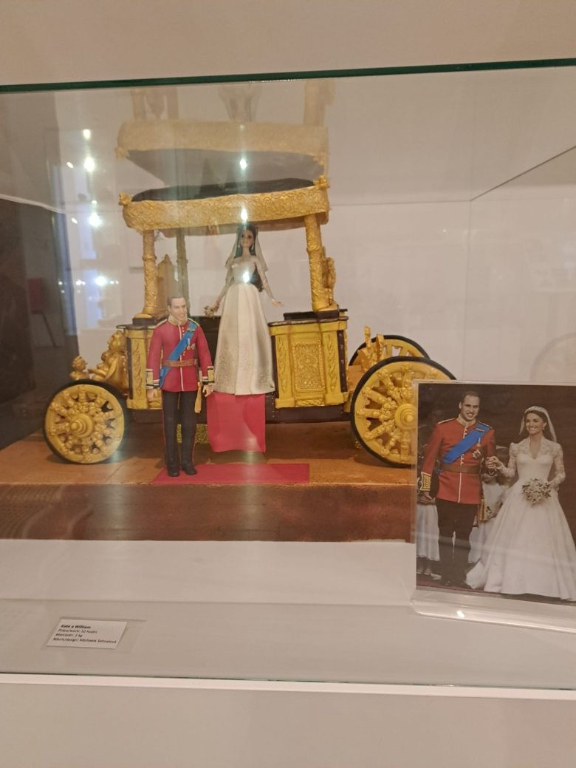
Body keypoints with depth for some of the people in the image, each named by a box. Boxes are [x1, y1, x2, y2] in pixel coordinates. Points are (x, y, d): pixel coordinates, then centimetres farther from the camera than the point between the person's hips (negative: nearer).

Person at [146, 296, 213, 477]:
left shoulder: (195, 327, -1)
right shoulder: (160, 330, -7)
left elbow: (204, 355, 1)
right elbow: (153, 358, -7)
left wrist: (207, 381, -2)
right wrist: (151, 386, -10)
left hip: (190, 382, 2)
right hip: (169, 382, -2)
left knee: (189, 421, 6)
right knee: (170, 422, 5)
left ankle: (187, 461, 18)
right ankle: (172, 462, 16)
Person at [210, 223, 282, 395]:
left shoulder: (255, 259, 9)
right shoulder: (233, 260, 18)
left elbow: (264, 280, 0)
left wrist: (272, 298, -15)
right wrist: (218, 301, 19)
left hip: (249, 298, -4)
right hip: (233, 299, 4)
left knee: (250, 335, -8)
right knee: (232, 336, 1)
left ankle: (251, 380, -6)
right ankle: (233, 380, 6)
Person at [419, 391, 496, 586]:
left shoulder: (487, 432, 4)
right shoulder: (442, 427, -1)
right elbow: (429, 458, 0)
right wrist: (425, 489, -2)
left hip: (471, 494, 1)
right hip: (446, 491, -1)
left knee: (464, 536, 8)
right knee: (445, 533, 7)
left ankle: (460, 578, 18)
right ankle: (446, 577, 17)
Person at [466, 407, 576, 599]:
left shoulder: (555, 448, 2)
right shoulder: (516, 447, 5)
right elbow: (511, 472, 8)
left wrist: (550, 485, -12)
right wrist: (500, 467, -11)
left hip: (544, 498, -1)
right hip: (519, 497, 1)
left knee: (544, 540, 1)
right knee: (514, 540, 2)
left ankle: (544, 582, 13)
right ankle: (511, 579, 12)